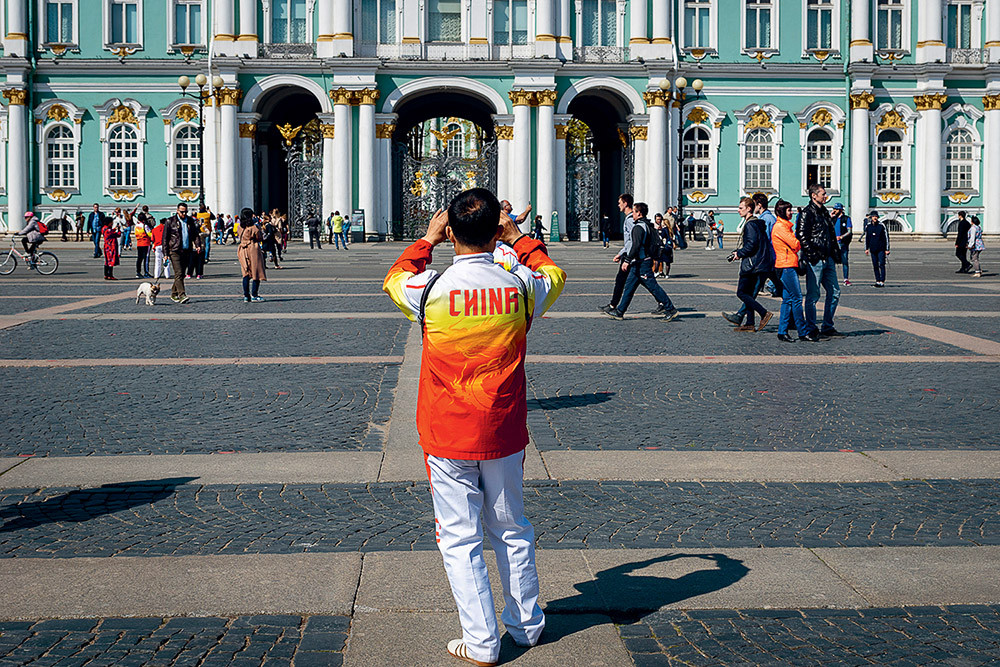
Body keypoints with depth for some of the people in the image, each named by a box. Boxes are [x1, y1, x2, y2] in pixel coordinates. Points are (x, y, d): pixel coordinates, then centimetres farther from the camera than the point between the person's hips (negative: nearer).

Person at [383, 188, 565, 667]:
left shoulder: (430, 289, -15)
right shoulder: (521, 286, -10)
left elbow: (394, 279, 11)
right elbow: (553, 274, 16)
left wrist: (427, 239, 19)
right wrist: (516, 238, 24)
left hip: (448, 438, -3)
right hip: (504, 435, 3)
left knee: (460, 539, 6)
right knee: (511, 530, 19)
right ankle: (526, 626, 32)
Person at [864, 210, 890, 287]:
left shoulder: (882, 225, -3)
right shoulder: (868, 226, 8)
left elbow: (886, 237, -1)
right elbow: (866, 238, 17)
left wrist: (887, 249, -4)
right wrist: (866, 248, 12)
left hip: (881, 249, -4)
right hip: (873, 249, 4)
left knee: (882, 265, -9)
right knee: (875, 266, 6)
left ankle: (882, 282, -11)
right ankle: (878, 281, 13)